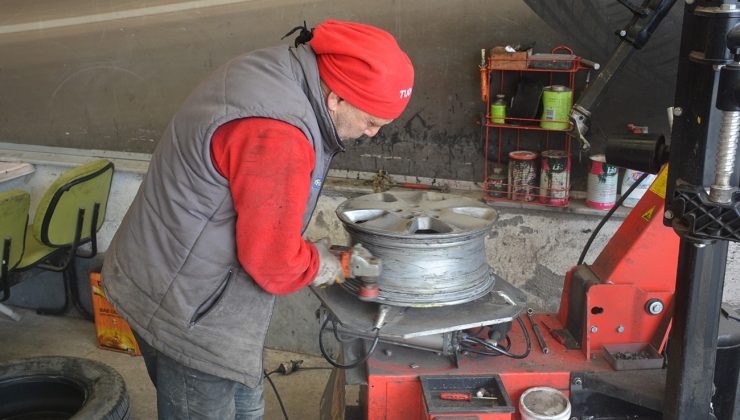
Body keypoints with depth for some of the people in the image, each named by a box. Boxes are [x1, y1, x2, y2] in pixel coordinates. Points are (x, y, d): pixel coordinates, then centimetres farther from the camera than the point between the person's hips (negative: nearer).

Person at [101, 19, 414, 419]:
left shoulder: (279, 73, 0)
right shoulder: (275, 134, -33)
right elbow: (273, 260, -24)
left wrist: (307, 252, 3)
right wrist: (318, 266, -5)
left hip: (190, 287, 9)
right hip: (183, 306, -9)